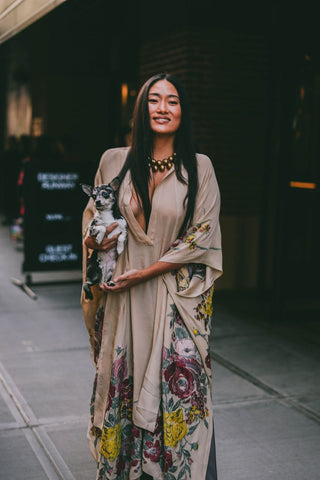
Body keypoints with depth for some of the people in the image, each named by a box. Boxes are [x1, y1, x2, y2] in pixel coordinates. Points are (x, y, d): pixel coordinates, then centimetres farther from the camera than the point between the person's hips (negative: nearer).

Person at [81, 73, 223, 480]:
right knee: (120, 384, 7)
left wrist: (146, 272, -11)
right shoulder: (114, 161, 5)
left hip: (177, 297, -2)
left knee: (179, 387, -4)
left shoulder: (198, 168, -1)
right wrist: (94, 241, -7)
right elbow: (92, 218, 16)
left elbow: (202, 236, -4)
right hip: (122, 298, 2)